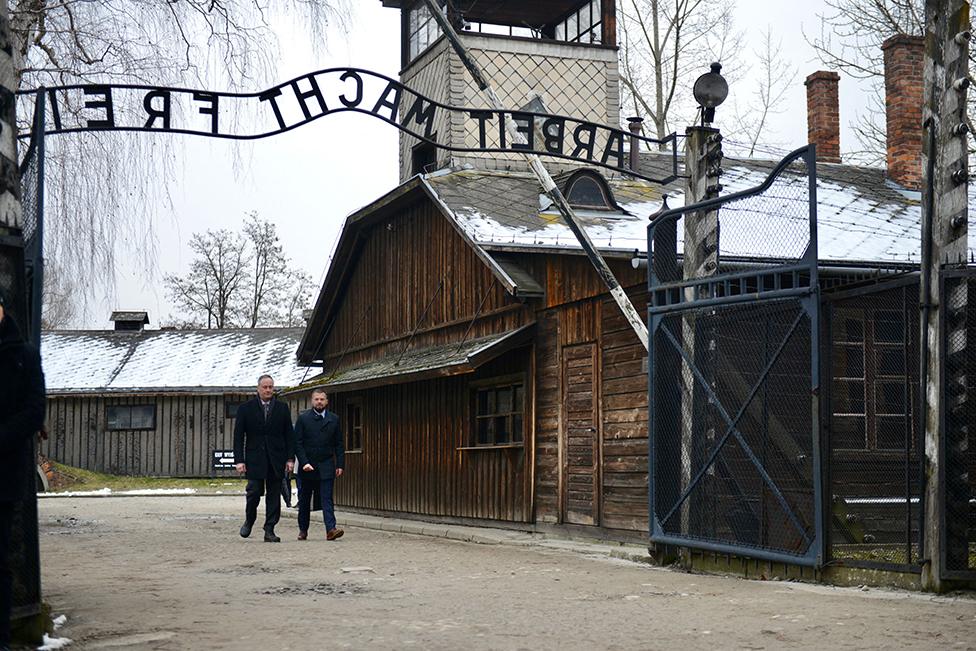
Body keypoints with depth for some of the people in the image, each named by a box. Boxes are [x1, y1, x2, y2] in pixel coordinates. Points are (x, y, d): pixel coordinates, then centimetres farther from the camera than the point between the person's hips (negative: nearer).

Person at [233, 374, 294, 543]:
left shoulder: (282, 408, 8)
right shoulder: (246, 408, 3)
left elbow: (289, 435, 8)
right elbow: (238, 436, 1)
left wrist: (290, 458, 0)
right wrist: (239, 460, -8)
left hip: (276, 459, 2)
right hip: (254, 459, -2)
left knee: (274, 495, 1)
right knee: (254, 491, -7)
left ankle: (269, 530, 7)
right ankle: (249, 520, 19)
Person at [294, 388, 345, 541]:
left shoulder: (334, 419, 7)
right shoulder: (303, 418, 1)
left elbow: (339, 444, 9)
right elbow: (297, 443, -2)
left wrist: (339, 465, 1)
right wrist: (304, 463, -12)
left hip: (326, 467, 0)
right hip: (306, 466, 0)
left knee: (327, 498, -9)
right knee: (304, 500, 8)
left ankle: (331, 529, -17)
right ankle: (303, 530, 20)